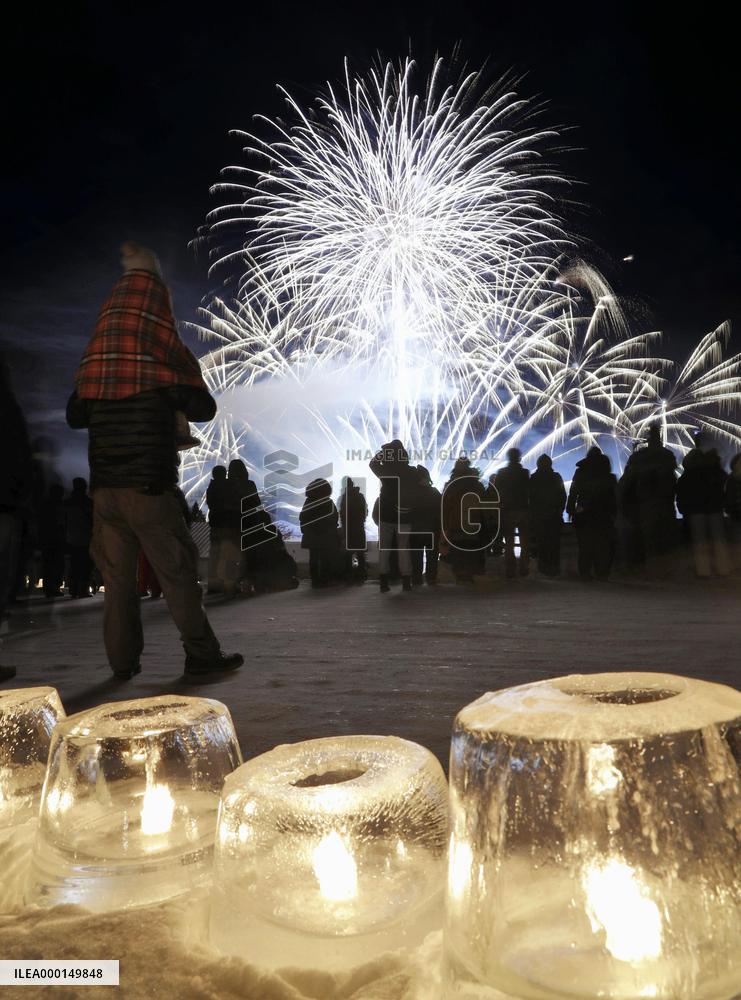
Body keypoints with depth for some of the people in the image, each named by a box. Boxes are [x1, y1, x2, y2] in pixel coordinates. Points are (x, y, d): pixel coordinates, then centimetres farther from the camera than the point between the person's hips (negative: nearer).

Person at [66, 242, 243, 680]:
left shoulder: (95, 358, 7)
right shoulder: (168, 353, -7)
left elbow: (75, 415, 15)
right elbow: (204, 409, -2)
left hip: (105, 488, 5)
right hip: (151, 487, -4)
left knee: (118, 576, 11)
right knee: (177, 572, 1)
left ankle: (123, 660, 17)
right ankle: (202, 656, 6)